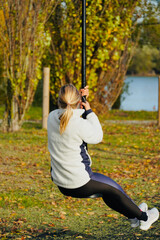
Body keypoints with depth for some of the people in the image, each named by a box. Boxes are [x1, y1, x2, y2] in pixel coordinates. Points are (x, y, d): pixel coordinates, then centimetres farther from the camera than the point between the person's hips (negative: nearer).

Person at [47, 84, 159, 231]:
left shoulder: (52, 117, -8)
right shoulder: (80, 125, -25)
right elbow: (97, 136, -4)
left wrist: (79, 97, 6)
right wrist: (89, 112, 1)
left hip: (60, 184, 7)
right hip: (79, 185, -7)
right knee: (112, 188, 19)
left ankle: (134, 215, 44)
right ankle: (143, 218, 36)